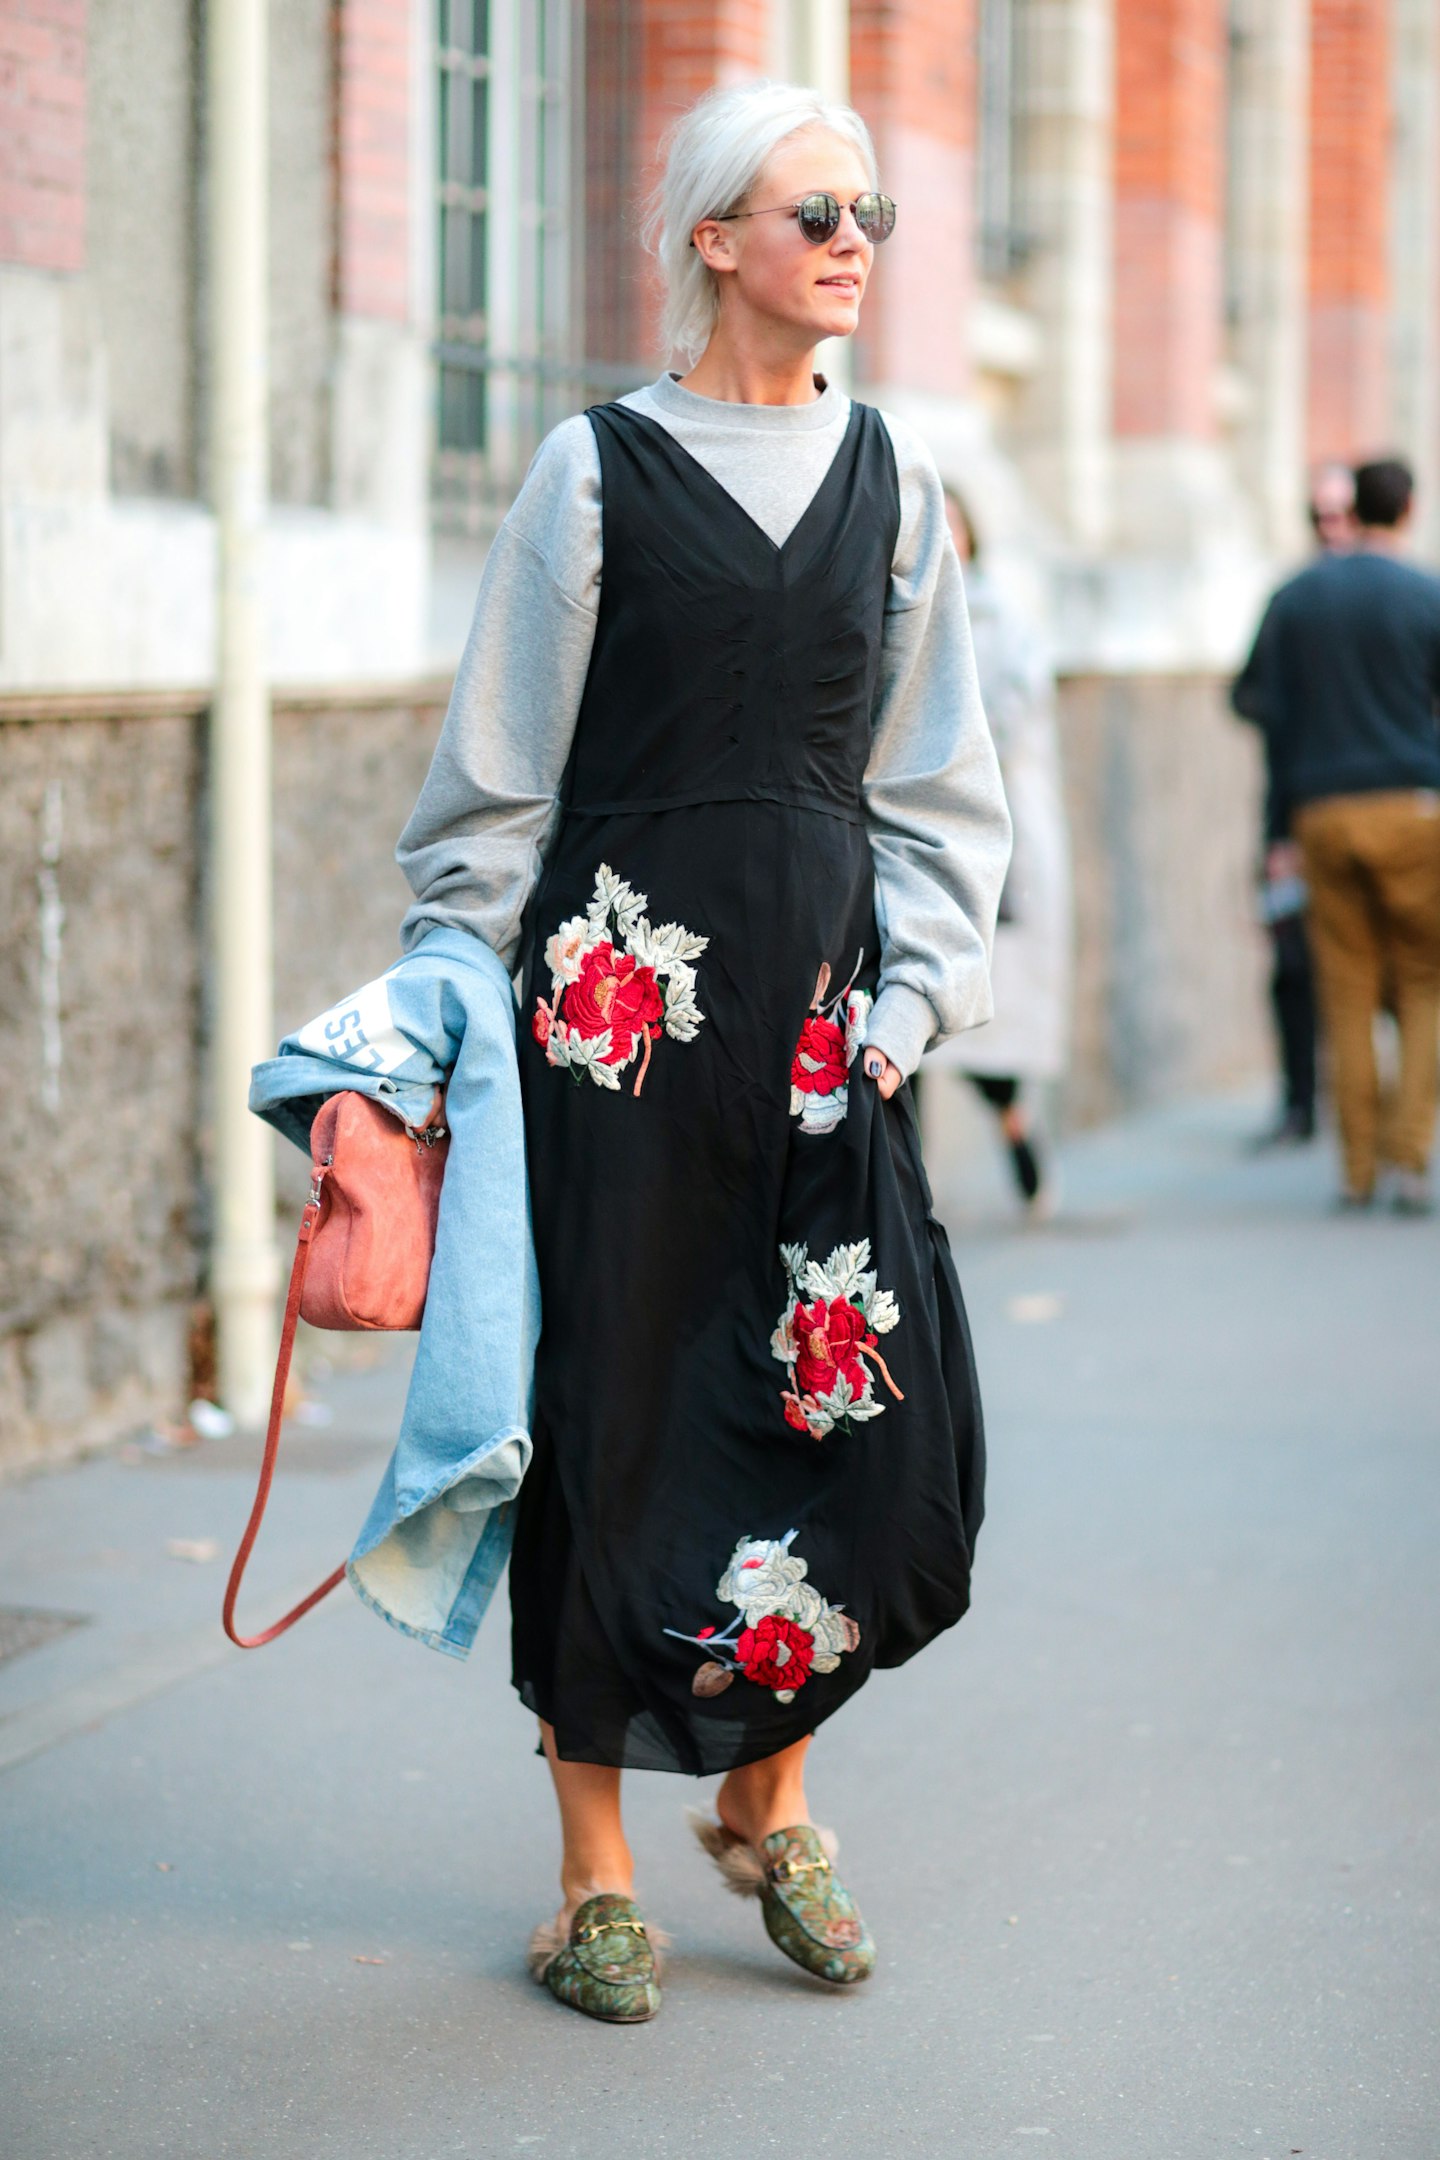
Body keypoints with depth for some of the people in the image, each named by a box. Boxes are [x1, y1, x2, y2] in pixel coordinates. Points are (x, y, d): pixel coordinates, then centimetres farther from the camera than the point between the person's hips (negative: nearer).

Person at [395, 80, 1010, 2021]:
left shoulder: (891, 478, 11)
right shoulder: (599, 470, 0)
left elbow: (935, 781, 13)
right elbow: (498, 772, 2)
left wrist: (914, 992, 2)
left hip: (822, 992, 3)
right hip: (622, 990, -3)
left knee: (872, 1409, -3)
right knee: (613, 1404, 0)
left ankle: (767, 1798, 21)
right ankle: (595, 1866, 13)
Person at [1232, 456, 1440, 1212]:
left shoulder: (1292, 599, 7)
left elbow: (1269, 715, 7)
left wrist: (1281, 825, 10)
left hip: (1323, 814, 3)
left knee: (1347, 993, 7)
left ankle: (1358, 1168, 6)